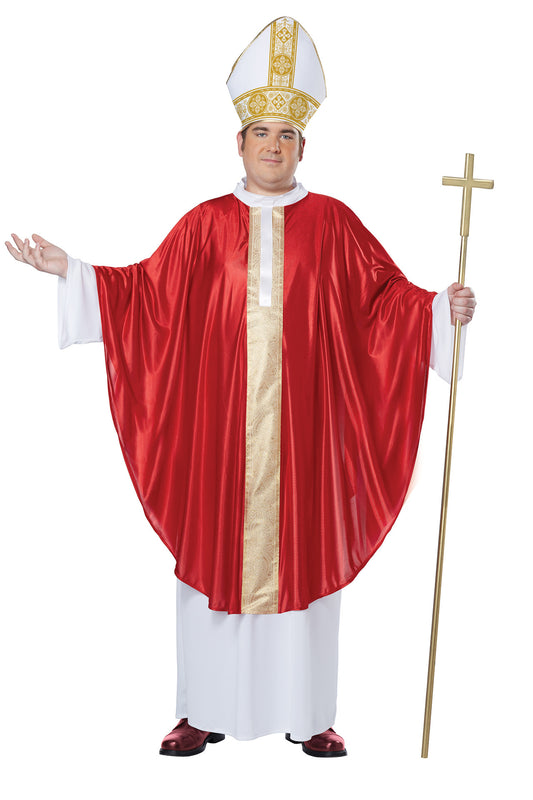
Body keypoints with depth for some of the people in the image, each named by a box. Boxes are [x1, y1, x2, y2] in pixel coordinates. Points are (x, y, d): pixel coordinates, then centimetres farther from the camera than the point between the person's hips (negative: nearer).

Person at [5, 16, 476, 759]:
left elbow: (385, 297, 3)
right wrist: (69, 269, 2)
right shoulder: (207, 223, 8)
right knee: (214, 550, 5)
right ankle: (208, 711, 19)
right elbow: (148, 292, 7)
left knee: (304, 550, 5)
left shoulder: (331, 222, 6)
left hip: (302, 419, 0)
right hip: (221, 421, 1)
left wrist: (441, 307, -12)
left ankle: (306, 714, 18)